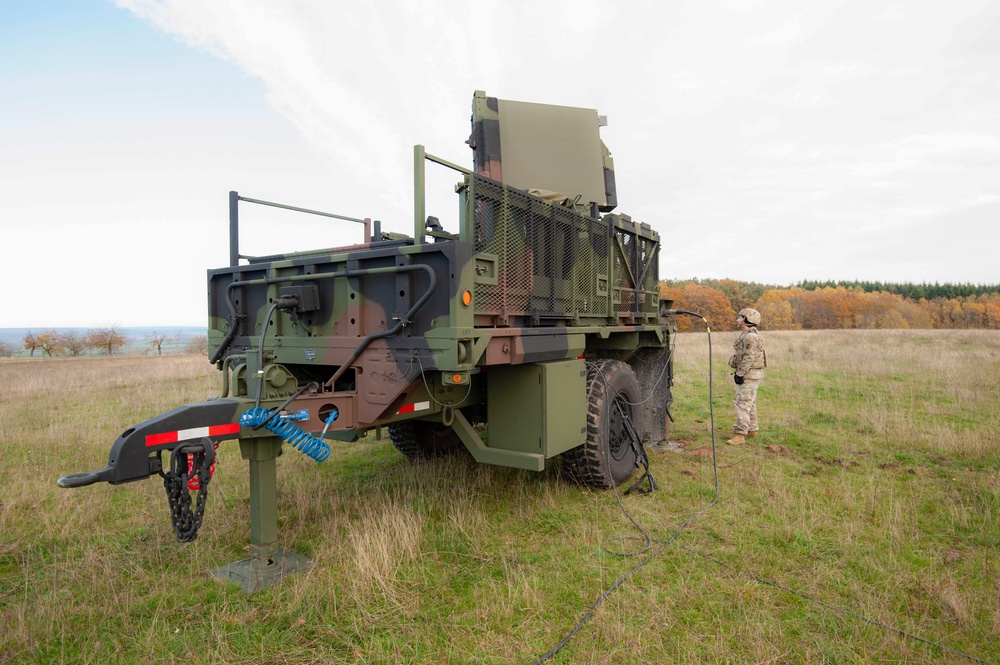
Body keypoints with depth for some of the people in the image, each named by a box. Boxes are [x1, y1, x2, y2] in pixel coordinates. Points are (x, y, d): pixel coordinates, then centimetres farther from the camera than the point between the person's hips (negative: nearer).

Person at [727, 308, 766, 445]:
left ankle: (739, 435, -12)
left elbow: (748, 358, -24)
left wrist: (740, 373, -22)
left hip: (750, 375, -11)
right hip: (750, 374, 11)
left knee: (742, 404, -12)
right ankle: (752, 429, 27)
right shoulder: (746, 335, 15)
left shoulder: (750, 336, -18)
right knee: (750, 403, 17)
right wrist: (739, 373, 19)